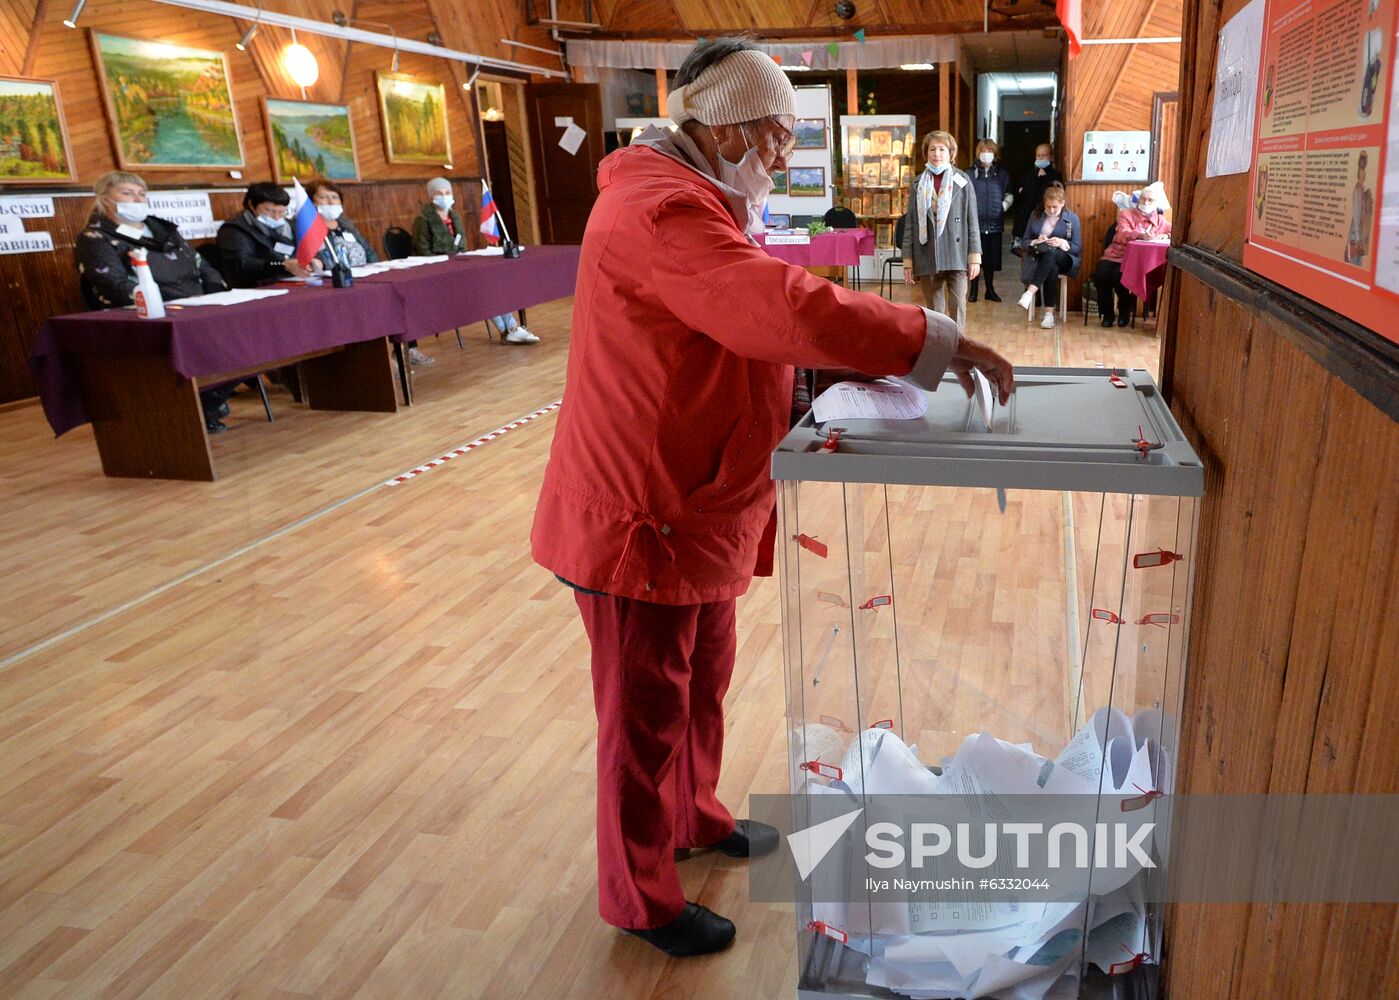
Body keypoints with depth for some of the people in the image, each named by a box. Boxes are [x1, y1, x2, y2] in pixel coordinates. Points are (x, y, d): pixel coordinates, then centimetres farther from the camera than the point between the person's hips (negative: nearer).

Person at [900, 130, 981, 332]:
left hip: (956, 257, -2)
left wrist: (975, 257, -3)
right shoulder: (919, 184, 7)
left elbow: (972, 220, 2)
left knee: (957, 307, -7)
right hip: (927, 258, 2)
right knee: (933, 312, 8)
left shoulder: (962, 181, 1)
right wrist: (908, 262, 4)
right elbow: (910, 224, 8)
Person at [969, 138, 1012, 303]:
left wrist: (1005, 204, -3)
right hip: (976, 222, -2)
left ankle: (990, 290, 22)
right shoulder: (971, 173, 0)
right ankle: (973, 290, 13)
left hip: (995, 223, 2)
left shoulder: (1002, 174, 8)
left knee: (991, 259, 9)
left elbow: (1009, 194, 14)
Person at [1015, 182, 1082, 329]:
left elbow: (1077, 248, 3)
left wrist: (1062, 243, -17)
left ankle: (1030, 292, -52)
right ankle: (1049, 313, -41)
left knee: (1050, 253, -38)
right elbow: (1024, 241, 10)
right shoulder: (1035, 215, 10)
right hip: (1037, 259, 1)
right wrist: (1036, 242, -12)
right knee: (1052, 269, -36)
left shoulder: (1072, 219, 4)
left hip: (1064, 260, -1)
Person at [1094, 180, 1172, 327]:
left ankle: (1125, 312, -6)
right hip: (1115, 255, 1)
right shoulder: (1126, 214, 8)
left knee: (1119, 276, -33)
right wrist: (1142, 235, -31)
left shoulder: (1160, 221, 15)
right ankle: (1107, 313, -7)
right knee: (1101, 275, -30)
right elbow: (1123, 235, -11)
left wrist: (1166, 236, -10)